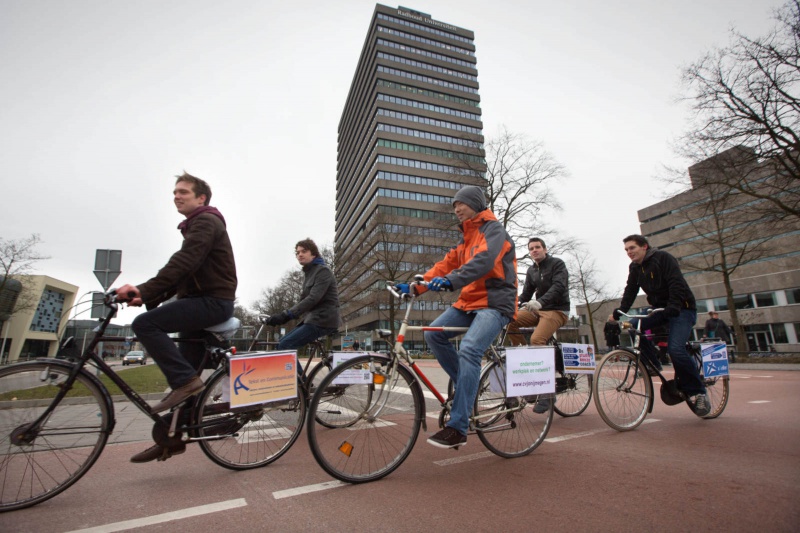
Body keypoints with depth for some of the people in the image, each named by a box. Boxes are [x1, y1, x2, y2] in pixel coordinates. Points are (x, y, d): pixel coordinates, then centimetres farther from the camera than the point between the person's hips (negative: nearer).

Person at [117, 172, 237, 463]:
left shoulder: (206, 222, -6)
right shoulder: (195, 226, 26)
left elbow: (182, 264, -21)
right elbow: (180, 272, 19)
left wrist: (145, 291, -25)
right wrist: (148, 298, 7)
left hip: (213, 301, -10)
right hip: (202, 302, 10)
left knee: (144, 323, -21)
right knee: (183, 376, 10)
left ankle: (186, 380, -15)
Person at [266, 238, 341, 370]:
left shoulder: (323, 271, -11)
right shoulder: (308, 273, 20)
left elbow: (313, 299, -23)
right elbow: (303, 300, 19)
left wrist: (287, 314, -29)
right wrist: (284, 315, 8)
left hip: (323, 319, -9)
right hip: (312, 318, 9)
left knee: (284, 346, -14)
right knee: (284, 344, 5)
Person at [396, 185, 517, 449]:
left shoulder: (493, 229, -5)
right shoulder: (466, 238, 22)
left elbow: (484, 260, -26)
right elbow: (446, 265, 11)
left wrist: (451, 281, -42)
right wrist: (415, 286, -3)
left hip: (495, 302, -8)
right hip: (470, 301, 8)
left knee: (468, 349, -27)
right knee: (433, 334, -10)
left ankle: (457, 429, -21)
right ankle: (469, 388, 6)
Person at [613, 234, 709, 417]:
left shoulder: (662, 258, -12)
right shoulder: (634, 267, 8)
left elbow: (677, 283, -23)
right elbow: (630, 291, 4)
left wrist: (673, 307, -35)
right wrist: (620, 311, -9)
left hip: (681, 309, -7)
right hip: (660, 310, 7)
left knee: (675, 349, -25)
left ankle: (697, 391, -4)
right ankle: (653, 365, -1)